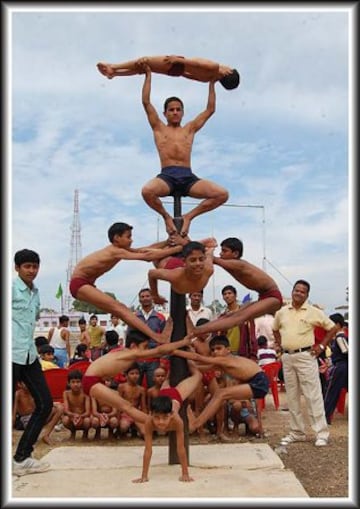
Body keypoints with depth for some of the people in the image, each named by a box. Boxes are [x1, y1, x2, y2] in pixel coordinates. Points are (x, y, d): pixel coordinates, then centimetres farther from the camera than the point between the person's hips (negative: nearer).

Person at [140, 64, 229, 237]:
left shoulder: (190, 129, 25)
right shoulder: (159, 128, 19)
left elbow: (210, 109, 27)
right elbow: (146, 102, 13)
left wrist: (211, 84, 30)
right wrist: (148, 75, 16)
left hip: (188, 177, 2)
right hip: (166, 176, -2)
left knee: (222, 194, -20)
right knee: (147, 191, -37)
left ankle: (189, 216, -1)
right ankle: (166, 215, -5)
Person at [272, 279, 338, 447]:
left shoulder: (313, 312, -3)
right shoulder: (282, 312, 8)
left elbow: (332, 327, 3)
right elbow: (275, 329, 25)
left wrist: (321, 346, -2)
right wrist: (281, 345, 12)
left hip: (305, 356, -4)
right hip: (287, 357, 5)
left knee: (313, 395, -5)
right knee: (292, 397, 10)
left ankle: (322, 433, 0)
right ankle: (297, 433, 20)